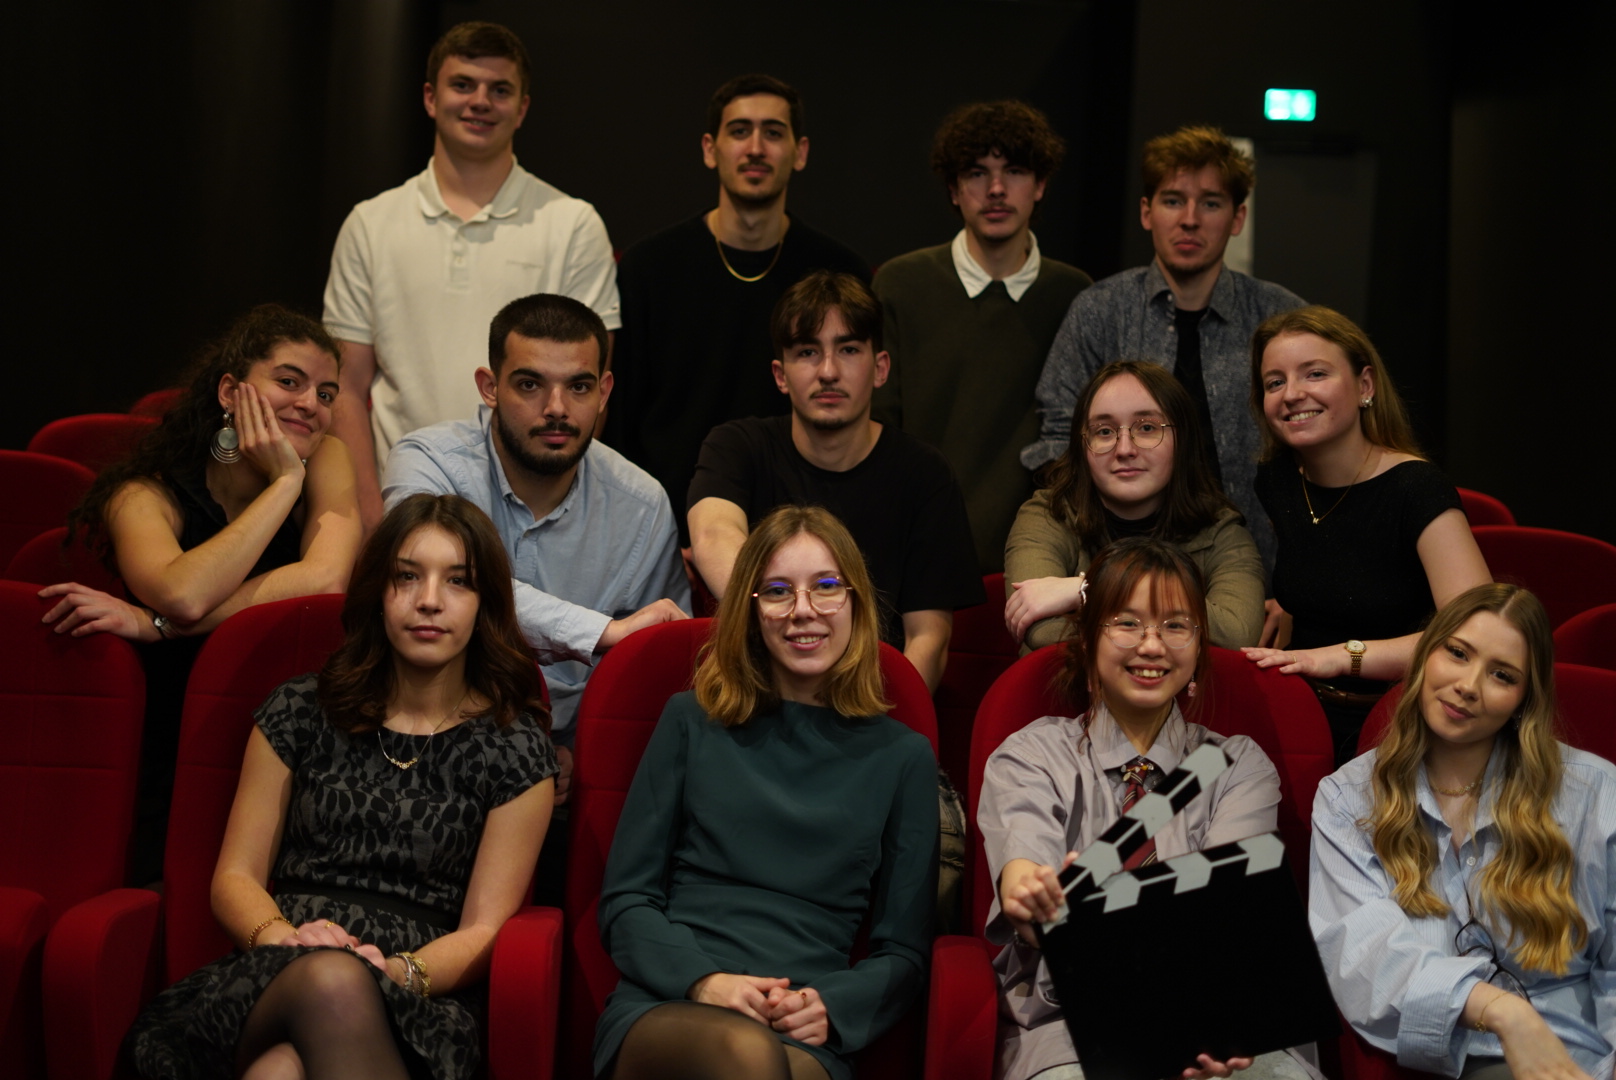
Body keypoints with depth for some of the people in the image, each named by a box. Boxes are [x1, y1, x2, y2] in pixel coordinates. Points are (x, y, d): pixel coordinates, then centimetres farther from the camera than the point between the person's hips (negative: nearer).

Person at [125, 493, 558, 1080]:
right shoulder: (300, 713, 14)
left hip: (413, 1008, -2)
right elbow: (234, 879, 12)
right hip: (271, 980, 2)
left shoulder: (515, 749, 8)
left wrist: (400, 972, -17)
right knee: (331, 982, -39)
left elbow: (483, 931, 5)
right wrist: (284, 939, -12)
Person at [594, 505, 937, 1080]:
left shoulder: (902, 756, 14)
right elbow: (624, 901, 9)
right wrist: (701, 980, -11)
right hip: (660, 1011, 0)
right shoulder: (693, 722, 14)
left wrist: (829, 1007, -8)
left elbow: (903, 951, 14)